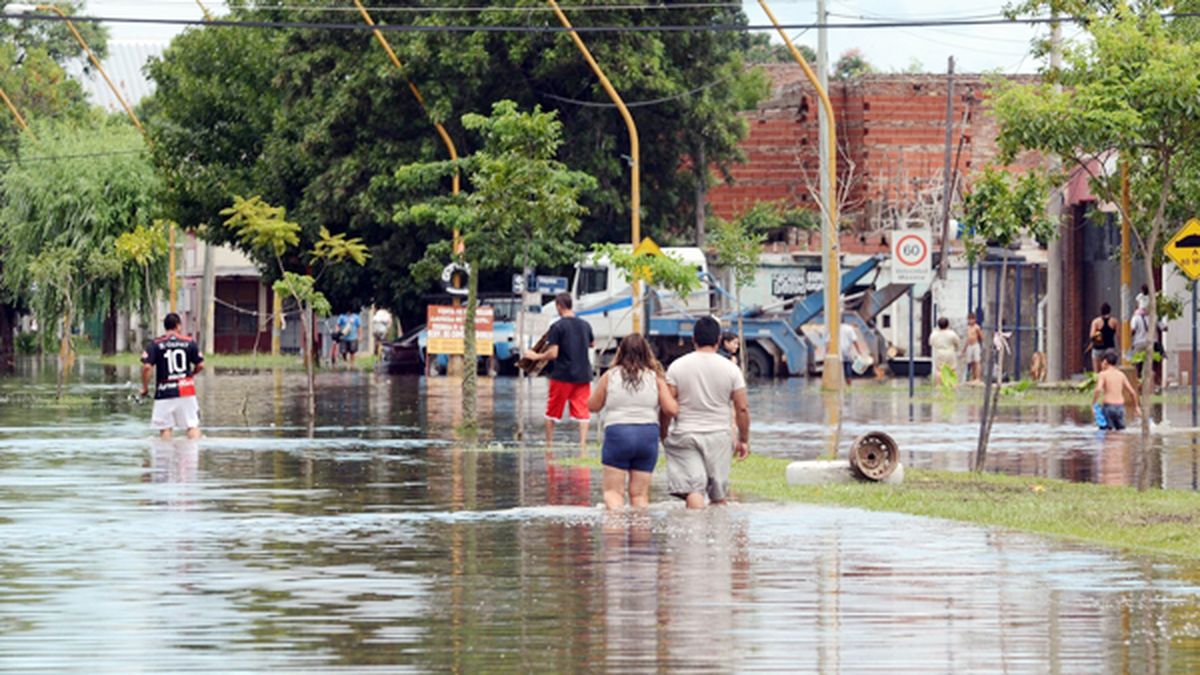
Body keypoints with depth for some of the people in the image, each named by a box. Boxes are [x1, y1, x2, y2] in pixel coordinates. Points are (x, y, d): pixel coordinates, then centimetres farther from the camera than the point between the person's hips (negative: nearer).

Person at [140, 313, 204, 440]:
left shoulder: (156, 344, -2)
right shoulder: (189, 342, 2)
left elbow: (147, 367, -11)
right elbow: (200, 365, 4)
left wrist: (145, 387, 2)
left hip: (164, 392, -1)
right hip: (186, 391, 1)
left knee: (165, 428, 5)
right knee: (193, 425, 4)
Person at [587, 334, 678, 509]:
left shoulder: (609, 376, 1)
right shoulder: (655, 377, 2)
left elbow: (593, 406, 9)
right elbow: (671, 409, -3)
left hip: (617, 433, -2)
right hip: (648, 434, 2)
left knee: (613, 490, 1)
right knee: (640, 494, 9)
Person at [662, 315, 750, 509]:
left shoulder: (677, 366, -3)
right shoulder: (730, 369, -1)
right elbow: (742, 408, 0)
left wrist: (663, 434, 9)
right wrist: (743, 440, 11)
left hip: (685, 435, -1)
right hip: (719, 436, 1)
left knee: (693, 490, -10)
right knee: (719, 495, 12)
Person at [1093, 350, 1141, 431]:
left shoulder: (1103, 374, -1)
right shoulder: (1121, 374, 11)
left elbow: (1098, 389, -19)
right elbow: (1132, 392, 12)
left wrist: (1093, 404, -13)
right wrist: (1136, 406, 25)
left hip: (1108, 406, -4)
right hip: (1120, 406, 4)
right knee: (1120, 430, 12)